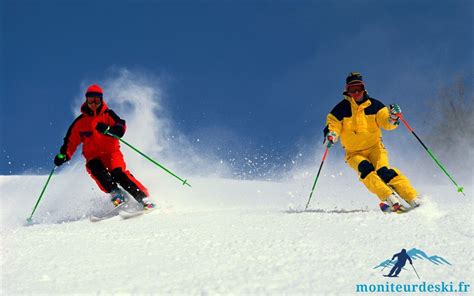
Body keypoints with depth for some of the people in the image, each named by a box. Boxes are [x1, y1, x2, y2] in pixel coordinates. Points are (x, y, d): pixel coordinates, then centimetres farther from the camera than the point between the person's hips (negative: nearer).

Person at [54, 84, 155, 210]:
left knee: (118, 173, -27)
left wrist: (107, 130, -32)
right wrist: (63, 155, 1)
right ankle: (115, 193, -35)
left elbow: (121, 129, -12)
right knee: (96, 169, -32)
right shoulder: (80, 122, 10)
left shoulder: (108, 114, 3)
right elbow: (71, 141, 17)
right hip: (93, 157, 2)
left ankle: (144, 198, -29)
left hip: (111, 152, -2)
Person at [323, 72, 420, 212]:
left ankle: (414, 199, -30)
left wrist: (393, 118, -30)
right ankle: (391, 200, -36)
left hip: (374, 147, 0)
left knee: (383, 171, -26)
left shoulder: (373, 105, -1)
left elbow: (386, 122, -6)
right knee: (366, 169, -30)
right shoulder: (341, 109, -4)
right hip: (354, 153, 0)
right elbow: (332, 126, -6)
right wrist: (330, 136, -30)